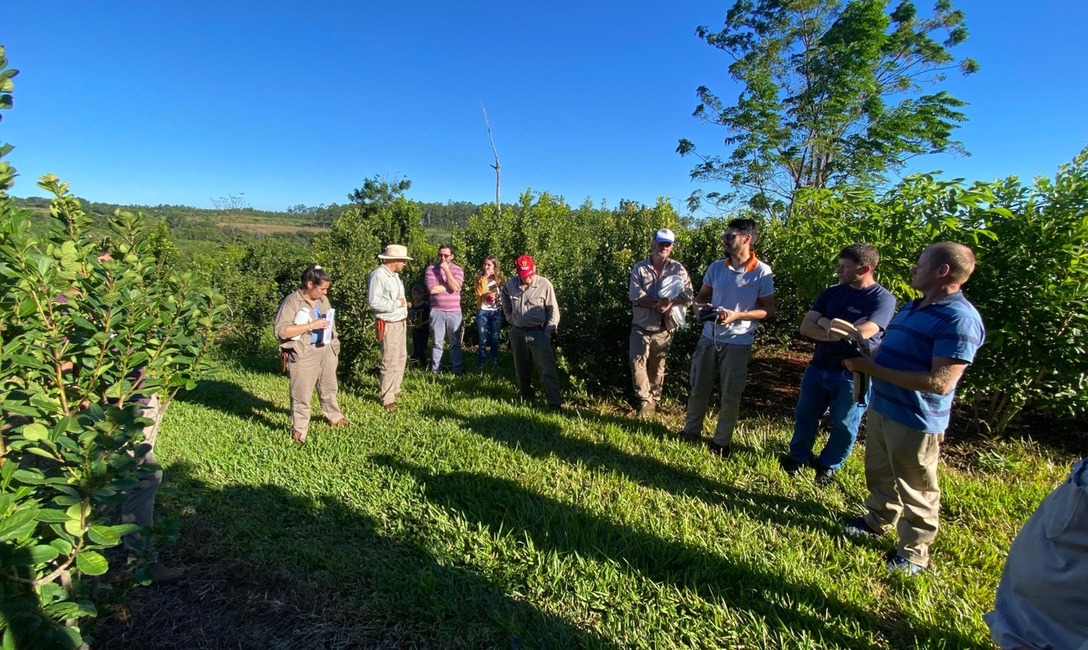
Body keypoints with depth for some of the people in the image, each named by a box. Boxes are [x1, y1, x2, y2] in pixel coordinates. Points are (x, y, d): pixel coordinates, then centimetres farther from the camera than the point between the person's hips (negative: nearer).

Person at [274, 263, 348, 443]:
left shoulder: (323, 300, 7)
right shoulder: (292, 301, -14)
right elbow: (281, 331, -21)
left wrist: (334, 344, 10)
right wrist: (310, 326, -24)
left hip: (326, 350, 7)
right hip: (303, 354, -7)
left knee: (329, 387, 21)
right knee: (302, 394, 1)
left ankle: (334, 417, 39)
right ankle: (299, 430, 15)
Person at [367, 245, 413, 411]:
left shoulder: (394, 274, 11)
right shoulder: (378, 275, -19)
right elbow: (373, 301, -28)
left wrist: (403, 303, 3)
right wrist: (396, 303, -21)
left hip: (401, 322, 10)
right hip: (389, 325, -10)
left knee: (401, 357, 20)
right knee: (390, 361, -4)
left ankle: (394, 389, 35)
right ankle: (387, 398, 7)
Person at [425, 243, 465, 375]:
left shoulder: (458, 270, 2)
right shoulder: (431, 269, -1)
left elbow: (455, 287, -15)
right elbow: (432, 289, -13)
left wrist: (447, 269, -13)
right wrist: (449, 286, -9)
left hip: (454, 312, 1)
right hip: (437, 311, 0)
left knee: (455, 342, 7)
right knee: (437, 342, 7)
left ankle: (458, 369, 15)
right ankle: (435, 370, 17)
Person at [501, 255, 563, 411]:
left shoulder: (544, 284, -12)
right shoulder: (510, 285, -2)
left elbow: (553, 310, -7)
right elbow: (506, 302, 21)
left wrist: (548, 331, -10)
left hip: (538, 333, -4)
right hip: (518, 333, 4)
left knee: (547, 369, -9)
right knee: (521, 368, 15)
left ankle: (555, 403, -6)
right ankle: (526, 397, 34)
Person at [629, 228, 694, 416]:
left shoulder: (678, 269, 2)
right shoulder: (640, 268, 0)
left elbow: (688, 295, -4)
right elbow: (634, 296, -10)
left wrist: (671, 303, -22)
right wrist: (656, 304, -22)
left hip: (663, 327, 0)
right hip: (641, 326, 0)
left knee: (657, 366, 10)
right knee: (637, 361, -8)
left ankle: (654, 399, 26)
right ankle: (645, 399, 7)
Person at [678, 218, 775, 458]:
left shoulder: (762, 272, -9)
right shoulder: (716, 267, 2)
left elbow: (768, 309, -5)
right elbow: (702, 296, 13)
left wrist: (738, 315, -20)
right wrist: (701, 307, -11)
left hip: (738, 343, -3)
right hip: (709, 338, 4)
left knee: (730, 394, 8)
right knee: (698, 387, 13)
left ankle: (722, 441, 25)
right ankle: (691, 430, 32)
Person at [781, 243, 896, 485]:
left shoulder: (883, 298, -12)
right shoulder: (832, 292, 3)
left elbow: (861, 333, -27)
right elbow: (806, 326, -4)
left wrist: (826, 323, -12)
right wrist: (840, 332, -18)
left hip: (852, 376, -5)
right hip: (818, 368, 5)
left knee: (844, 426, 11)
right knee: (804, 416, 16)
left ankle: (828, 466, 33)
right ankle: (798, 456, 37)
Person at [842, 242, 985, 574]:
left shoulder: (959, 319, -22)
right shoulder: (913, 307, 8)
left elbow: (939, 383, -28)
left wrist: (872, 369, -25)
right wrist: (863, 356, -3)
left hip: (915, 421, -9)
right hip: (881, 407, 9)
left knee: (915, 490, 10)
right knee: (879, 472, 25)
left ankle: (914, 552, 28)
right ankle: (878, 520, 45)